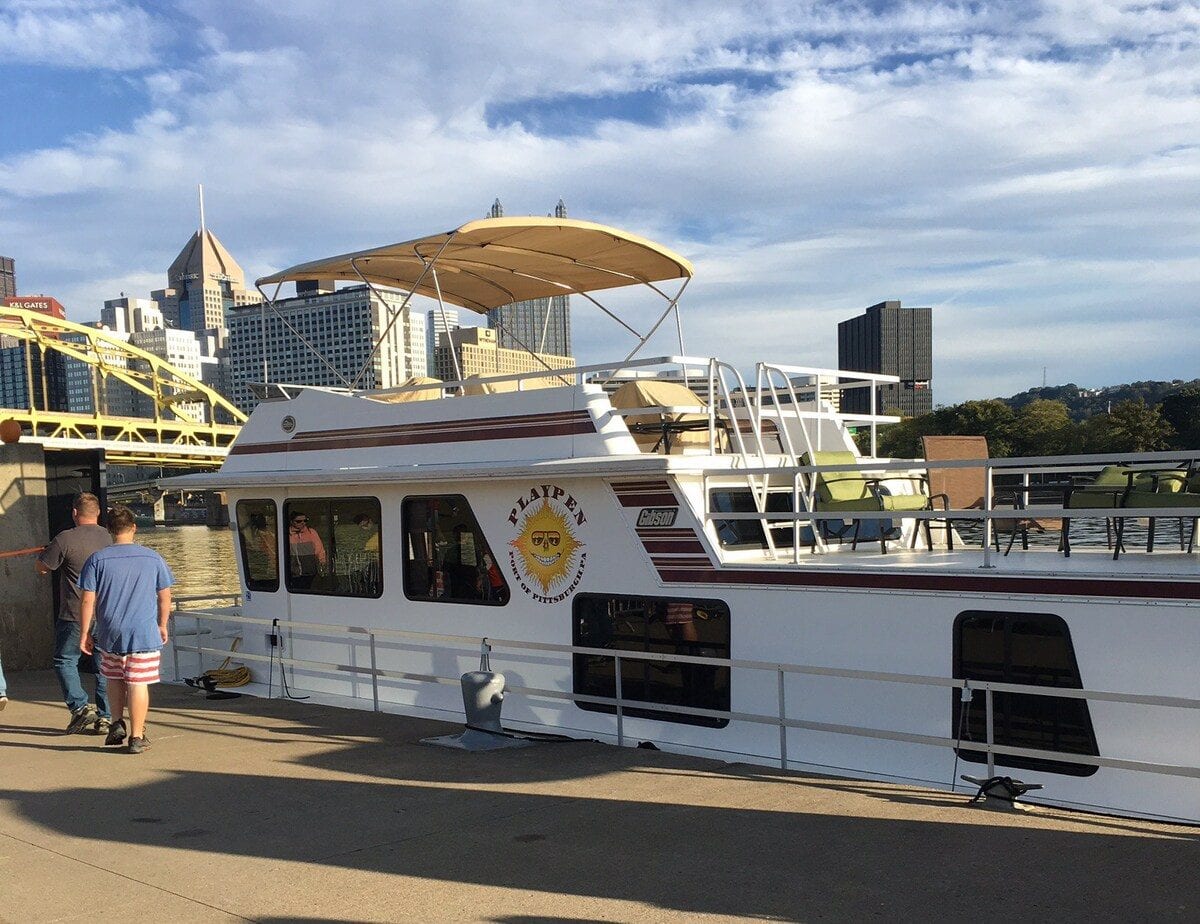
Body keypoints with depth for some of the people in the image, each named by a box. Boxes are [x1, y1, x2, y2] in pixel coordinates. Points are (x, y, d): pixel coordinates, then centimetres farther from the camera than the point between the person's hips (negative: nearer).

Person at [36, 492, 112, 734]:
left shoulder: (66, 539, -12)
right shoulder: (109, 537, 5)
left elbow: (41, 567, -1)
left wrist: (43, 553, 20)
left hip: (75, 616, -5)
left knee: (65, 661, 11)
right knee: (104, 667, 10)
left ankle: (80, 706, -1)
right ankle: (105, 718, 11)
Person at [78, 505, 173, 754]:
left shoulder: (97, 560, -4)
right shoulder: (153, 558, -2)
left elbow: (87, 601, -5)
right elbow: (165, 597, 4)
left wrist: (84, 633, 4)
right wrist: (162, 626, 17)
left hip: (110, 635, 1)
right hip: (145, 634, -1)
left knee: (115, 678, 23)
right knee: (138, 684, 3)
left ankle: (117, 723, 16)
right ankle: (137, 737, 6)